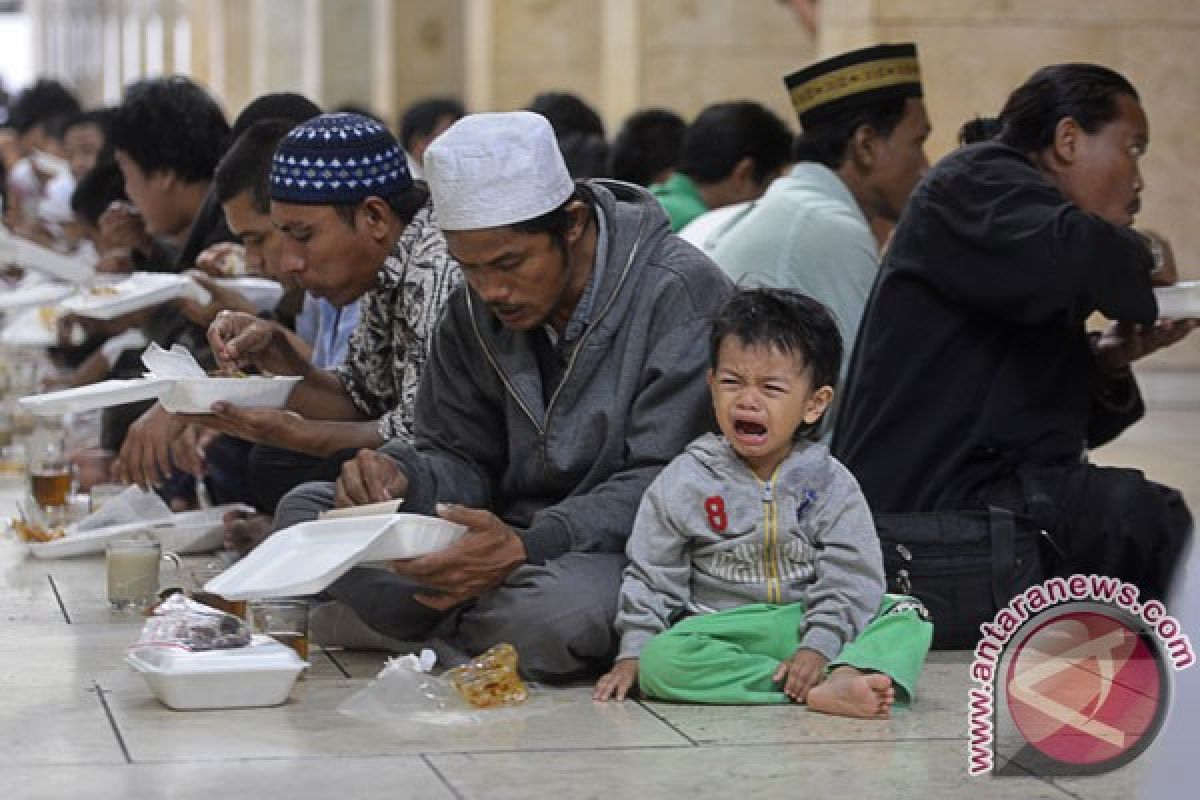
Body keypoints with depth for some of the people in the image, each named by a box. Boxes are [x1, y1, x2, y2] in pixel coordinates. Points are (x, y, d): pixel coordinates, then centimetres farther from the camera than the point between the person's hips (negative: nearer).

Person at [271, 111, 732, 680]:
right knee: (306, 511, -5)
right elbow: (459, 458, 10)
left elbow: (666, 483, -20)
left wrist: (528, 547, -32)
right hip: (511, 535, 6)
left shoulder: (681, 293, -15)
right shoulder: (473, 313, 6)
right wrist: (399, 476, -15)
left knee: (557, 606, -40)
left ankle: (434, 632, -7)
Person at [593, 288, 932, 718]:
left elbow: (849, 580, -6)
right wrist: (632, 653, -4)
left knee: (909, 618, -16)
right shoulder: (685, 481, 1)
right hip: (720, 630, -1)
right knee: (661, 661, -32)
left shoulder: (829, 483, 1)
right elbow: (652, 577, 5)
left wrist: (818, 647, -21)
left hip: (805, 625, 1)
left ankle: (846, 675, -46)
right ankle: (818, 692, -38)